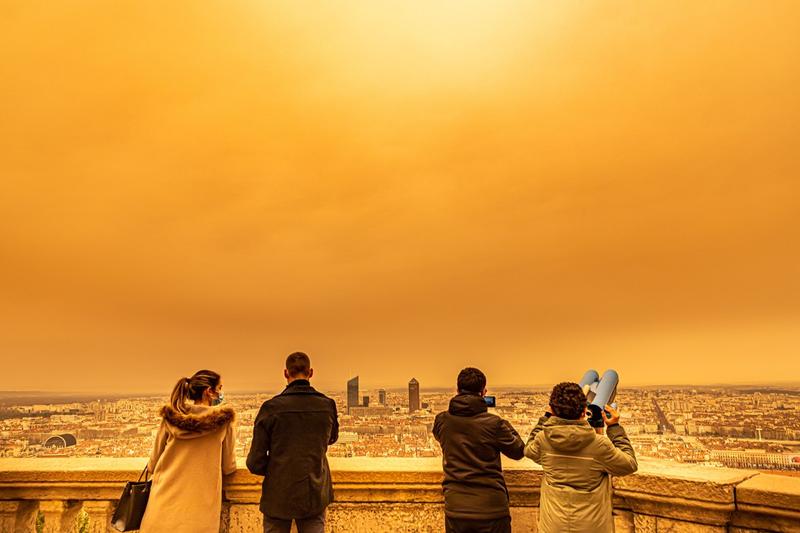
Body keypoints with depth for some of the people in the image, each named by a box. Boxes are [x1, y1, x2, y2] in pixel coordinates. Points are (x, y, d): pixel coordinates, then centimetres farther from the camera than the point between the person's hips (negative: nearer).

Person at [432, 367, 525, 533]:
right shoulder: (493, 423, -14)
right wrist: (507, 426, 16)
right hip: (491, 508, -2)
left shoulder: (441, 421, -5)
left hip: (455, 508, 3)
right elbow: (518, 451, 1)